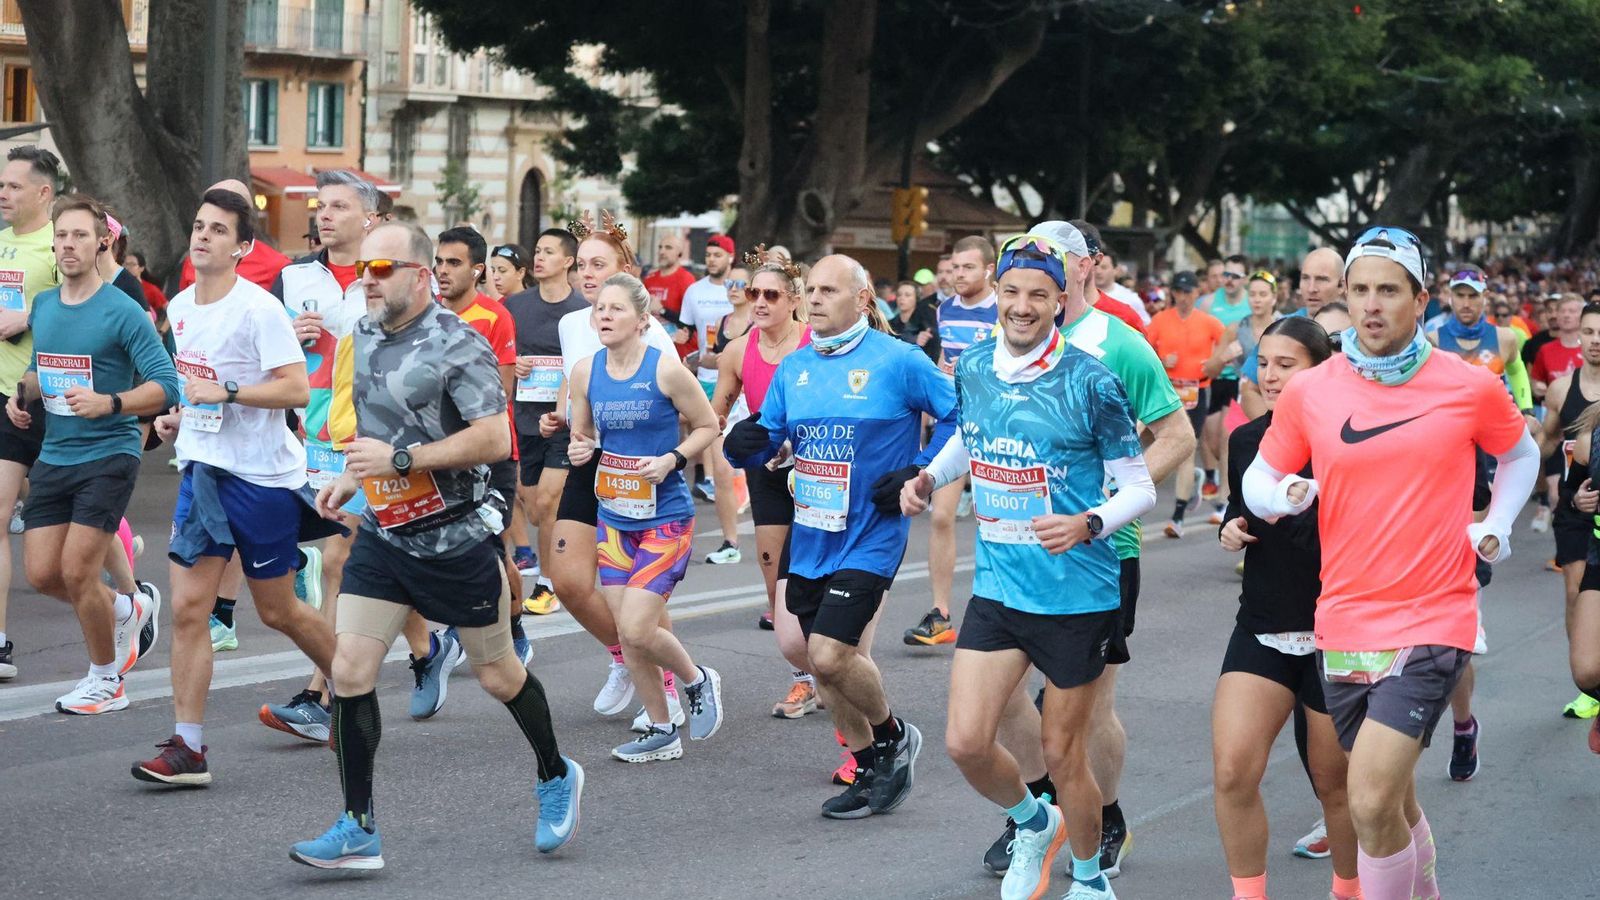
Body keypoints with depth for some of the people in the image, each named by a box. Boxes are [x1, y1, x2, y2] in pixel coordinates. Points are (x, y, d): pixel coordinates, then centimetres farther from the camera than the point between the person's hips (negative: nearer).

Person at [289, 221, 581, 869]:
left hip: (457, 539, -6)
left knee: (497, 675, 10)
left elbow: (494, 439, -24)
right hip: (384, 534, 6)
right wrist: (353, 478, 10)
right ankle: (358, 831, 1)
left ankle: (556, 777, 37)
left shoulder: (456, 344, -17)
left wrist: (399, 459, -26)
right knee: (349, 672, -6)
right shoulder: (365, 335, 6)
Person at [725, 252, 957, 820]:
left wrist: (920, 474, -11)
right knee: (820, 657, 10)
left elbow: (958, 416, -3)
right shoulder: (793, 368, 8)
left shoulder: (898, 362, -9)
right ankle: (871, 771, 27)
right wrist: (743, 446, -9)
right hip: (810, 535, 7)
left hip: (870, 536, -7)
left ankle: (893, 735, 12)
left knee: (830, 655, -16)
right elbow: (768, 439, 14)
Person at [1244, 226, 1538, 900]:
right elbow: (1257, 480, 10)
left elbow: (1520, 453, 16)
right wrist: (1281, 496, -12)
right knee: (1395, 801, 18)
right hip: (1344, 625, 3)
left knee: (1372, 805, -18)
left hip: (1431, 622, -3)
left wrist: (1496, 525, 3)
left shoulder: (1470, 387, -4)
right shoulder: (1308, 391, 0)